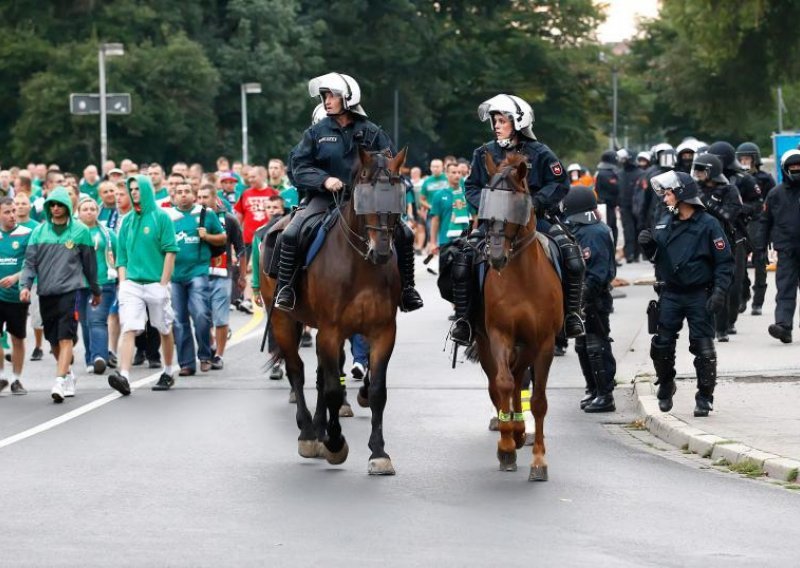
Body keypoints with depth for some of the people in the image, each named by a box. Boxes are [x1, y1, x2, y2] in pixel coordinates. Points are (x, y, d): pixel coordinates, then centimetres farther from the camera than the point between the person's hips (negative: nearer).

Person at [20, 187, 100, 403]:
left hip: (70, 290, -4)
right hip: (46, 293, 4)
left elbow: (89, 263, 10)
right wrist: (25, 285, -10)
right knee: (53, 339, 11)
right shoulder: (39, 231, 8)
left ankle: (60, 381, -21)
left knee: (65, 338, -14)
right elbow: (30, 261, 6)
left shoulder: (80, 231, 2)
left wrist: (95, 290, 17)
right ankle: (68, 375, 30)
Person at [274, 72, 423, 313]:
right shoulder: (316, 132, 3)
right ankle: (285, 288, -12)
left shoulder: (371, 132, 5)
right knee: (291, 233, -24)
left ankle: (406, 288, 5)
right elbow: (299, 167, -2)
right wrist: (324, 180, -20)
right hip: (325, 197, -1)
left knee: (404, 234, -9)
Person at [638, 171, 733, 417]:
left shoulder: (708, 224, -9)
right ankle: (665, 387, 26)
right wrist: (647, 244, -4)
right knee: (662, 345, 6)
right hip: (670, 295, 5)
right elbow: (656, 255, 18)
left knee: (703, 348, -3)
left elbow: (724, 261, -9)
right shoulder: (665, 221, 8)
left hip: (699, 295, -5)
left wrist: (719, 292, -18)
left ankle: (704, 397, 6)